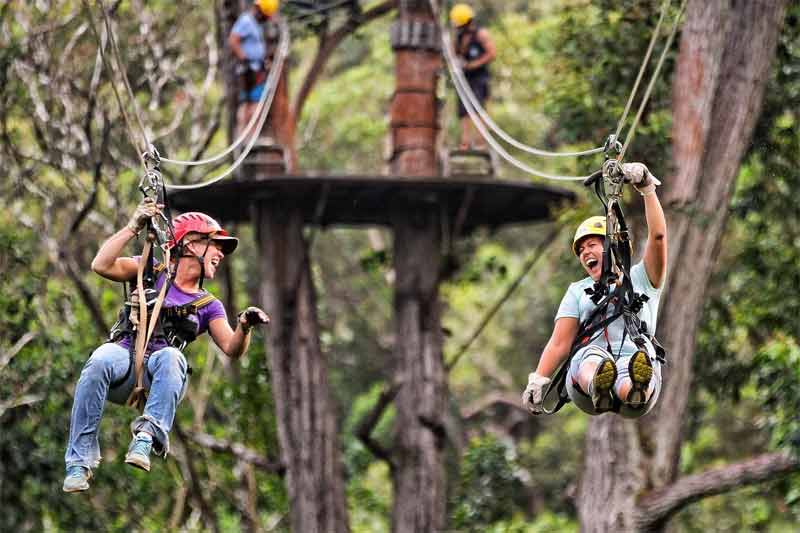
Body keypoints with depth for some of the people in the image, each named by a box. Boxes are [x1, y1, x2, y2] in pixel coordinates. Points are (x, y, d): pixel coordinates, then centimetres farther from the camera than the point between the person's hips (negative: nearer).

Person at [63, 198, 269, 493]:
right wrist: (134, 227, -3)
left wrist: (244, 326, -13)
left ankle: (146, 437, -49)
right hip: (124, 356, -1)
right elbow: (102, 266, 2)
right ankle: (79, 461, -35)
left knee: (171, 356, -35)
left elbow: (231, 348, 8)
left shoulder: (208, 305, 24)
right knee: (101, 360, -37)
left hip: (159, 377, 1)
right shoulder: (151, 272, 18)